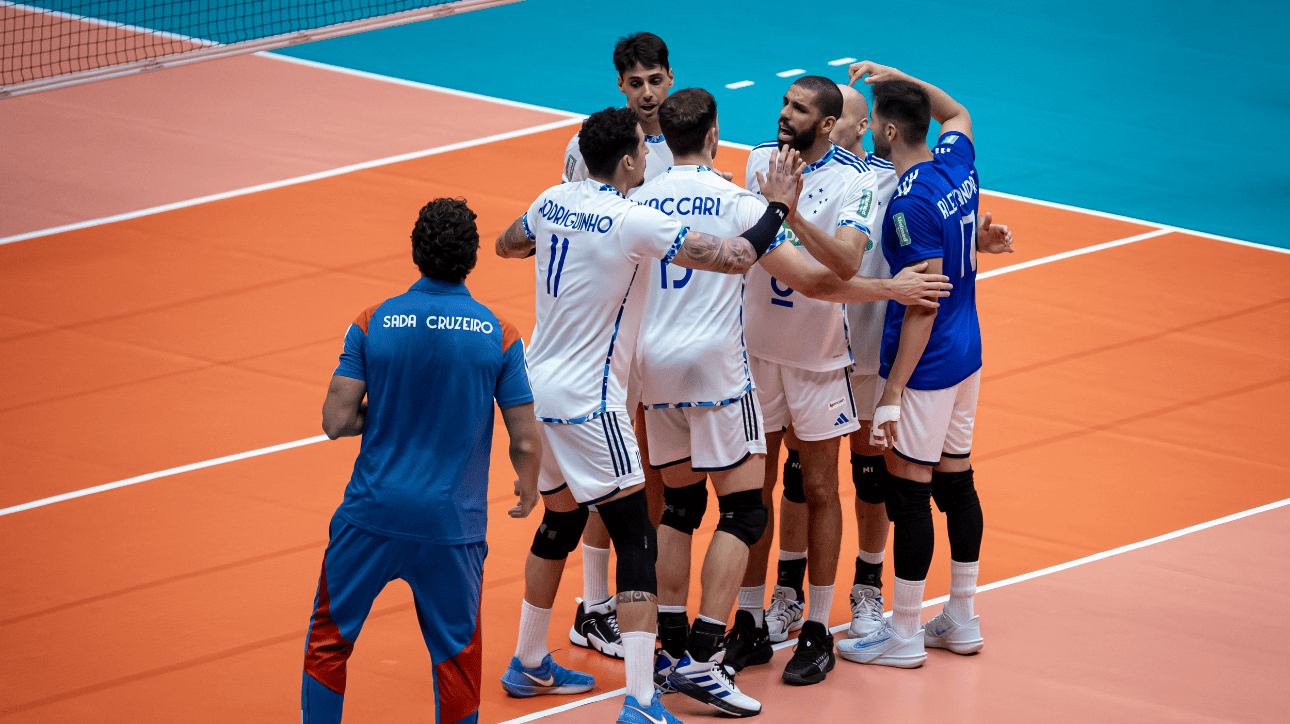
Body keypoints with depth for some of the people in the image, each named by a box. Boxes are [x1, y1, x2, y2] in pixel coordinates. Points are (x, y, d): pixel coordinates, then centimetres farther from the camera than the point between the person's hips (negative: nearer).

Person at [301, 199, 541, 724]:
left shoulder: (373, 324, -5)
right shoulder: (499, 337, -5)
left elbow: (336, 420, -7)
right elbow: (525, 440, -3)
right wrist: (528, 488, 17)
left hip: (371, 513, 0)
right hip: (452, 523, 0)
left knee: (329, 641, 16)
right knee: (457, 657, 12)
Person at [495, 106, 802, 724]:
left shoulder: (554, 202, 4)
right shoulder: (635, 222, -18)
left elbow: (507, 245, 24)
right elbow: (733, 258, -19)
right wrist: (776, 208, -5)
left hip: (538, 390, 8)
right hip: (587, 404, -8)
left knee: (559, 523, 25)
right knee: (637, 544, -6)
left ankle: (529, 666, 36)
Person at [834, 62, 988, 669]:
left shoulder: (912, 202, -22)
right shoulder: (957, 160, 2)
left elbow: (924, 304, -23)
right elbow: (956, 111, 28)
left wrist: (893, 391, -21)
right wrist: (896, 77, 21)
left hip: (925, 364, -9)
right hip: (966, 353, 9)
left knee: (908, 491, -1)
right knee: (955, 481, 15)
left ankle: (904, 635, 5)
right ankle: (961, 620, 23)